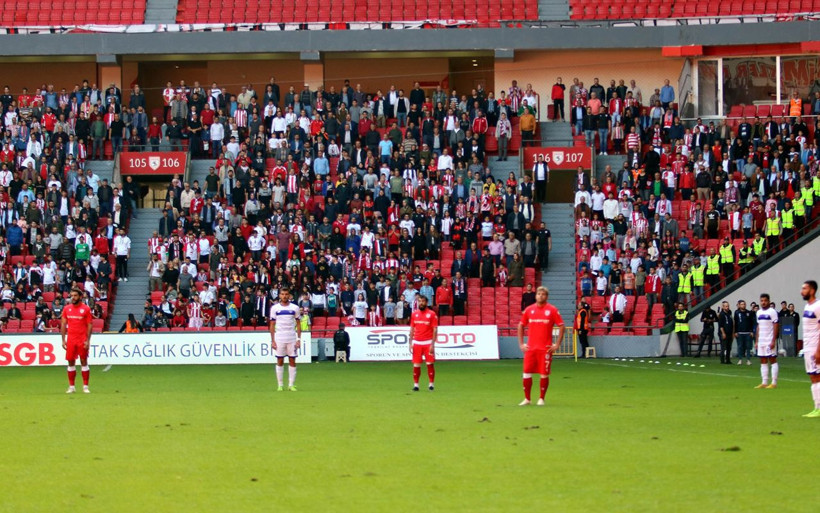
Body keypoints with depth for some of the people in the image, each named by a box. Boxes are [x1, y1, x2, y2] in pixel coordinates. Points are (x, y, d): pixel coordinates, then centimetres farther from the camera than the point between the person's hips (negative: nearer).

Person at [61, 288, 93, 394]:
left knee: (84, 361, -2)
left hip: (82, 340, -3)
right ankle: (71, 386, 9)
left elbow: (89, 325, -2)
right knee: (71, 362, 3)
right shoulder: (67, 308, 8)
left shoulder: (86, 309, -1)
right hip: (70, 339, 3)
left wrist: (88, 340, -9)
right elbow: (63, 324, 10)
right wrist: (63, 340, 4)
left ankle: (85, 386, 3)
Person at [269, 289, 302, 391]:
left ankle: (291, 385, 5)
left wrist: (299, 339, -2)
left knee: (292, 361, 0)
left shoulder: (295, 308, 5)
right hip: (279, 338, 0)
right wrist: (272, 340, -1)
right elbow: (272, 325, 5)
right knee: (280, 361, 2)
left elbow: (298, 325, 7)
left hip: (292, 338, 0)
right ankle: (280, 385, 6)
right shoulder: (275, 308, 4)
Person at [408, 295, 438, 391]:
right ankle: (415, 384, 9)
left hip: (428, 343, -3)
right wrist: (410, 343, 6)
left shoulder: (432, 314, -2)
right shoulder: (414, 314, 9)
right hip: (417, 342, 3)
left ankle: (431, 383, 7)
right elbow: (412, 329, 13)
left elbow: (435, 330, -4)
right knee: (416, 365, 1)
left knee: (430, 363, -3)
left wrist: (432, 344, -11)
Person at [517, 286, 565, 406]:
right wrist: (521, 344, 9)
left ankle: (541, 399, 12)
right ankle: (527, 399, 10)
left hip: (546, 349, -2)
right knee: (527, 373, 0)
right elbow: (521, 326, 16)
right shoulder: (529, 310, 7)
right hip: (530, 348, 3)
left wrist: (557, 344, -5)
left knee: (544, 374, 0)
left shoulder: (552, 310, -1)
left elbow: (562, 327, 0)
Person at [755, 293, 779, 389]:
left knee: (772, 360, -5)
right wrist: (756, 340, 15)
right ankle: (764, 382, 11)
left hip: (770, 341, -7)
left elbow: (776, 326, -11)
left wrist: (773, 341, -17)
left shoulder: (772, 312, -7)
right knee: (763, 361, 7)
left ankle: (774, 383, -4)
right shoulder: (759, 312, 14)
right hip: (761, 341, 7)